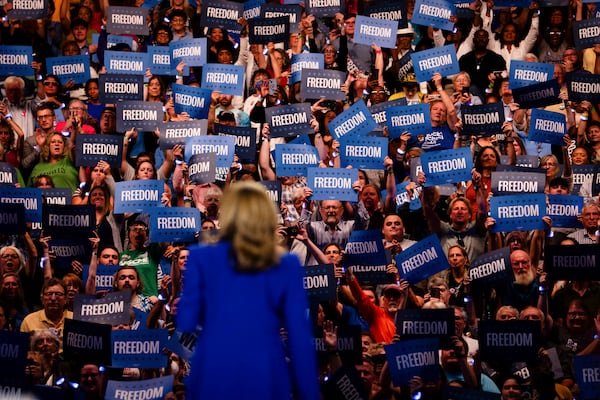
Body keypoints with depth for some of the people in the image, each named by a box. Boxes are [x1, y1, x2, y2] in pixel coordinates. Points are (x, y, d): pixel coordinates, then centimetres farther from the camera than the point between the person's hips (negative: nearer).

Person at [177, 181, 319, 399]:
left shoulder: (202, 258, -1)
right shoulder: (287, 266, 1)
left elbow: (186, 322, 1)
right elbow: (300, 337, -1)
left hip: (213, 378, 0)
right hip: (265, 381, 0)